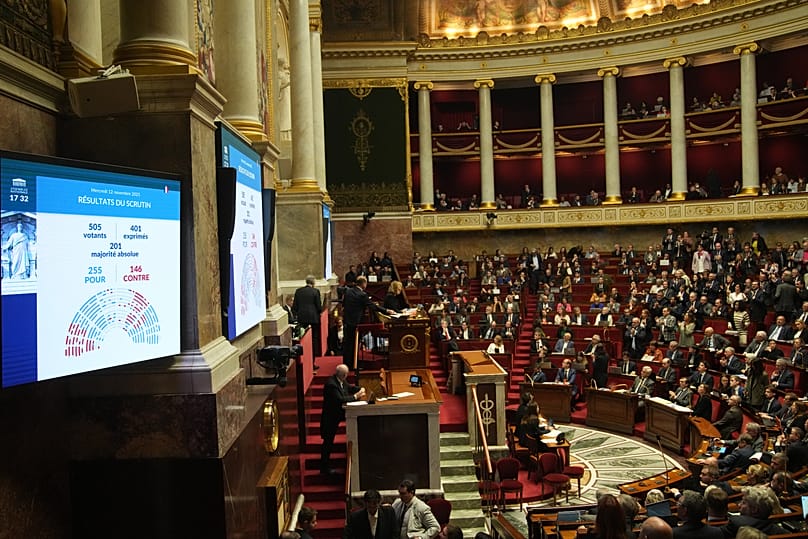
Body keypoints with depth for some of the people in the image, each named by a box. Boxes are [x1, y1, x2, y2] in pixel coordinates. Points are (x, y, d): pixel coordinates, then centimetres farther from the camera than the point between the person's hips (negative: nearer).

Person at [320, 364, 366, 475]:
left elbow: (349, 388, 15)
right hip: (330, 417, -9)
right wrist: (355, 396, -26)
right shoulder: (331, 384, -29)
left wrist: (360, 389, -5)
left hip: (337, 414, 9)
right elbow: (340, 400, -34)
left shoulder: (341, 381, -1)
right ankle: (324, 468, 13)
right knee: (328, 441, 1)